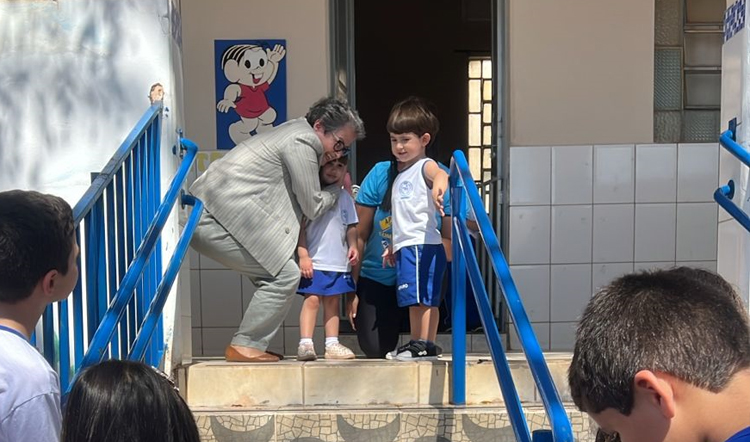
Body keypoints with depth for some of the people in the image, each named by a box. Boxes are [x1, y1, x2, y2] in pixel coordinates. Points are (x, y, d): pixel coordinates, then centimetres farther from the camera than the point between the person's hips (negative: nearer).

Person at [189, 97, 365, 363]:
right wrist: (338, 187, 13)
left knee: (274, 274, 14)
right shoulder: (302, 142, -9)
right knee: (284, 275, -7)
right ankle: (244, 346, -1)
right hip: (217, 220, -10)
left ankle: (250, 344, 15)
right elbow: (313, 207, -4)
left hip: (202, 214, 10)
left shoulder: (294, 133, 22)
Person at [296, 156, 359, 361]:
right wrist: (303, 255, -12)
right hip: (314, 261, -5)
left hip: (338, 261, 5)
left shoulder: (344, 196, 12)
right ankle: (305, 344, -9)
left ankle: (332, 344, 13)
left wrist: (353, 245, 0)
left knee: (332, 301, 9)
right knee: (312, 299, -10)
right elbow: (300, 226, -6)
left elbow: (351, 226, 17)